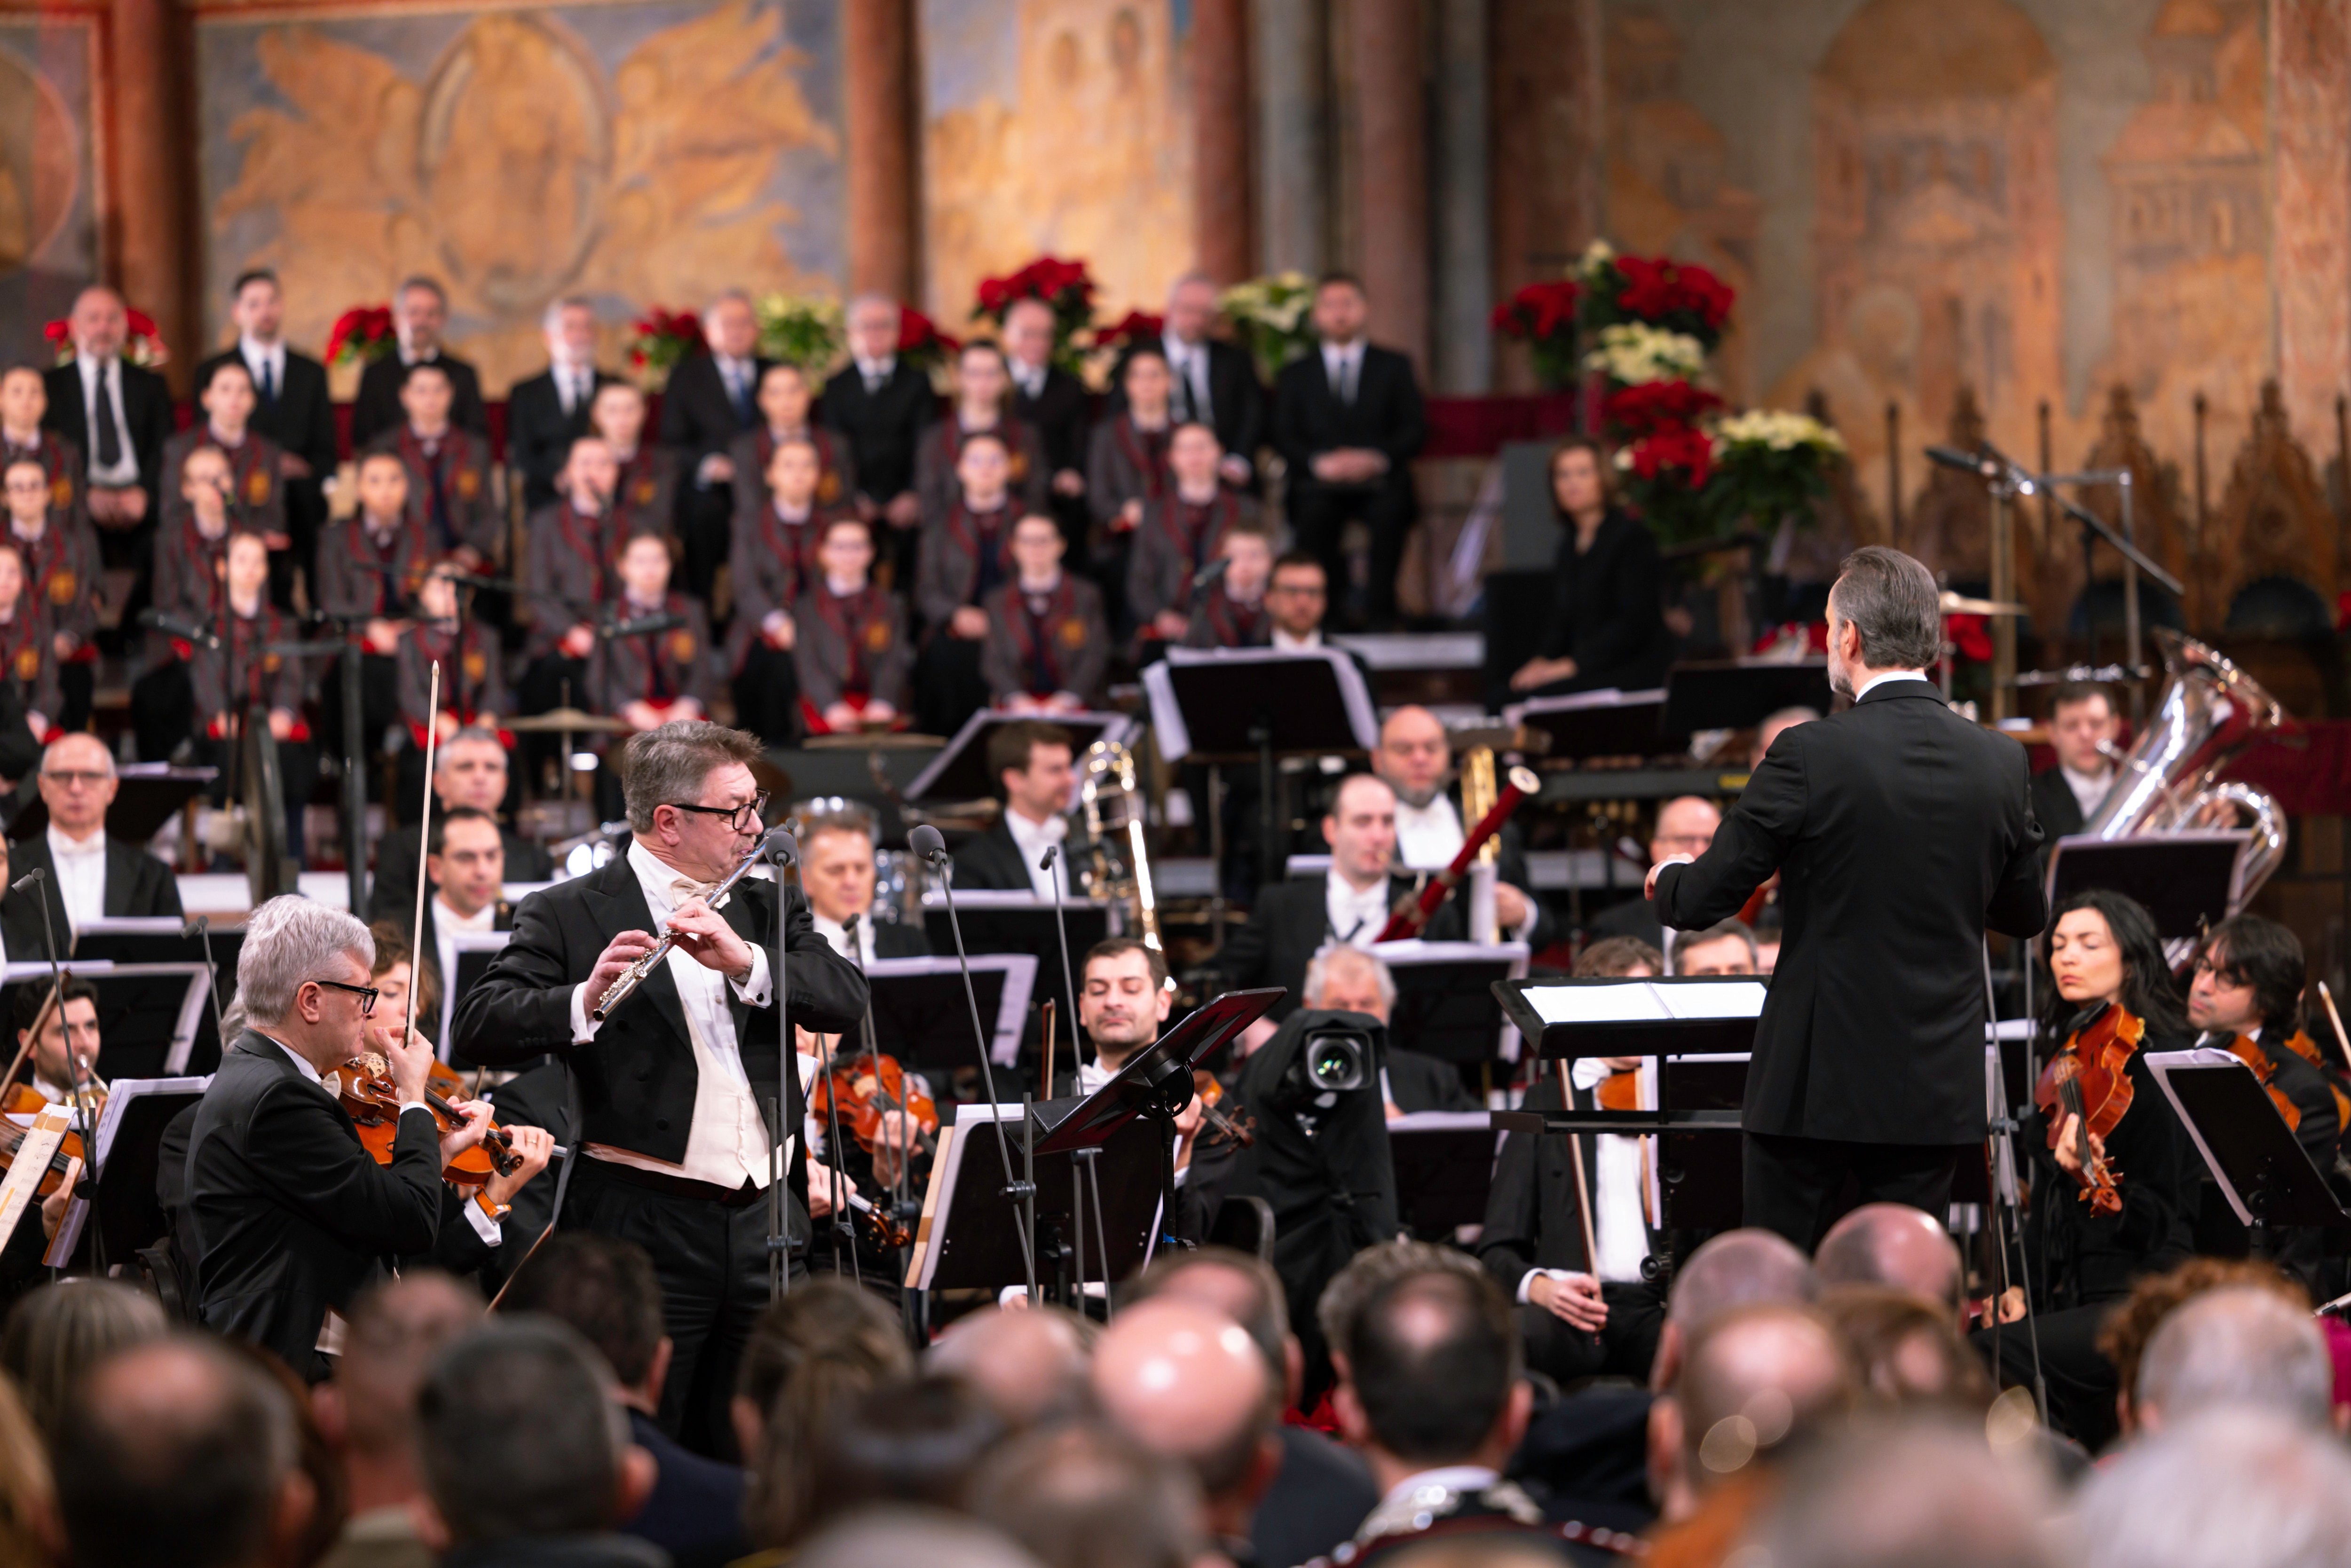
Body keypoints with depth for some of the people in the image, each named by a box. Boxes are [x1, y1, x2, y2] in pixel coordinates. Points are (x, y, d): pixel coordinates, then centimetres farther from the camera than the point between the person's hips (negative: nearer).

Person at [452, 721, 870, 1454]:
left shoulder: (766, 908, 14)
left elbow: (847, 1000, 0)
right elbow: (479, 1027, -13)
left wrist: (746, 961, -17)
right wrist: (585, 1002, -31)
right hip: (645, 1223, -5)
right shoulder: (568, 914, -2)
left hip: (765, 1217, 5)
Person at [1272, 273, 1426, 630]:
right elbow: (1285, 439, 8)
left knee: (1390, 513, -36)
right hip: (1320, 482, 0)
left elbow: (1415, 430, 7)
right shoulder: (1296, 375, 19)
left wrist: (1377, 459, -12)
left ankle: (1380, 611, -29)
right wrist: (1320, 462, -13)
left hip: (1379, 480, 0)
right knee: (1313, 516, -35)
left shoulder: (1394, 367, 17)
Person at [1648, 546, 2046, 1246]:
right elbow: (2026, 914, 14)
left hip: (1816, 1083, -4)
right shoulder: (2000, 763, -1)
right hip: (1936, 1094, 4)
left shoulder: (1810, 757, -14)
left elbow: (1701, 901, -7)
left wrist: (1668, 878, 16)